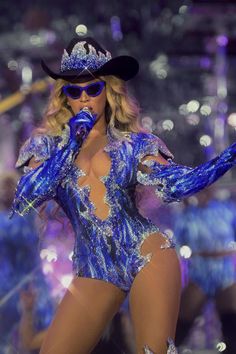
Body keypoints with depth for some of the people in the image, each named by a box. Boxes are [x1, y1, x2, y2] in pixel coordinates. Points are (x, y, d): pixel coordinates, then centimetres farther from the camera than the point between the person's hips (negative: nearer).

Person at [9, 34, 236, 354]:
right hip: (94, 272, 1)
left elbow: (174, 184, -11)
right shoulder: (46, 144, 5)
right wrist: (70, 145, -14)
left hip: (147, 255, -1)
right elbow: (25, 201, -10)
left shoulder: (132, 142, 3)